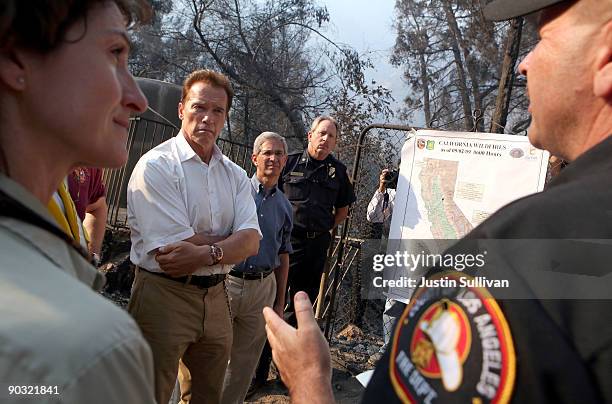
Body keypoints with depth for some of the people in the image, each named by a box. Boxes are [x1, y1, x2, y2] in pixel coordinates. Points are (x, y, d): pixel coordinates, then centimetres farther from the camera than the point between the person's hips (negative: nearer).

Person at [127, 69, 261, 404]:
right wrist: (231, 241, -7)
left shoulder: (236, 175, 7)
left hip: (215, 298, 6)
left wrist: (205, 253, -21)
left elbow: (251, 241, -6)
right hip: (163, 295, -6)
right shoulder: (156, 165, -12)